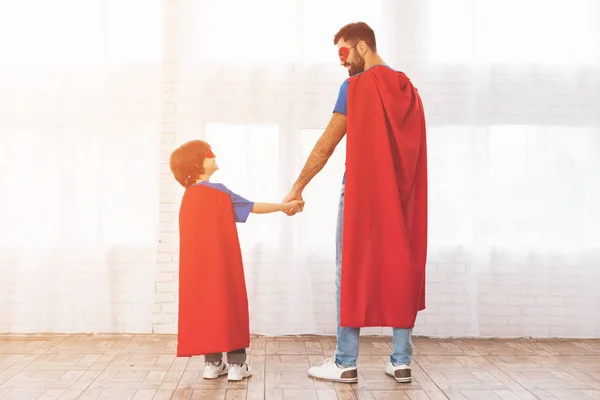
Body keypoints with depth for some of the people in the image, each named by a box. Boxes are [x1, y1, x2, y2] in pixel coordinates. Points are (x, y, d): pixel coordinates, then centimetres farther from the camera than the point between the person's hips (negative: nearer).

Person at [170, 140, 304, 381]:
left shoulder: (189, 195, 11)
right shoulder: (217, 191, -10)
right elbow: (252, 207, -6)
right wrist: (285, 206, 2)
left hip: (198, 266, 7)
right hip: (222, 264, -6)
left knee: (205, 307, 10)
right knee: (230, 306, 1)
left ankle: (213, 363, 13)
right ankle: (236, 364, 5)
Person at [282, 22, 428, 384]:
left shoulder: (357, 86, -7)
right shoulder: (409, 89, 11)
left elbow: (326, 146, -6)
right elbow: (409, 148, 13)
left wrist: (297, 188, 1)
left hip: (361, 192, -6)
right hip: (402, 195, 6)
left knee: (352, 273, 1)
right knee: (400, 271, 8)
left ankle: (345, 363, 4)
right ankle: (402, 361, 11)